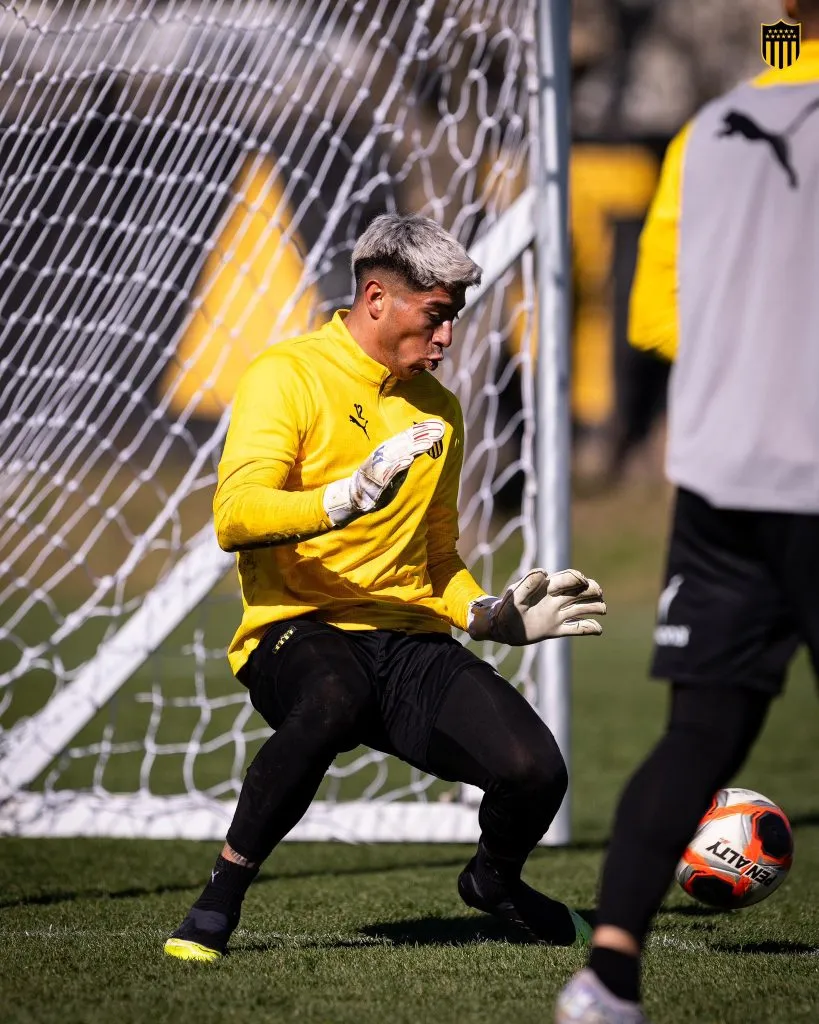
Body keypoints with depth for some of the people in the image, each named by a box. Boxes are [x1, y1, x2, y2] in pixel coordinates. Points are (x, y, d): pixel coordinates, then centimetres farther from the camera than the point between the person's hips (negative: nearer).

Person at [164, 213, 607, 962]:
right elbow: (235, 516, -17)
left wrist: (490, 615, 10)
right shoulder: (290, 375, -2)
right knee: (331, 702, -42)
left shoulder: (439, 409, 19)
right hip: (299, 632, -5)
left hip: (409, 641, 5)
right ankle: (219, 901, -22)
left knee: (535, 773, -18)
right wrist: (347, 498, -32)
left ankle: (493, 881, 20)